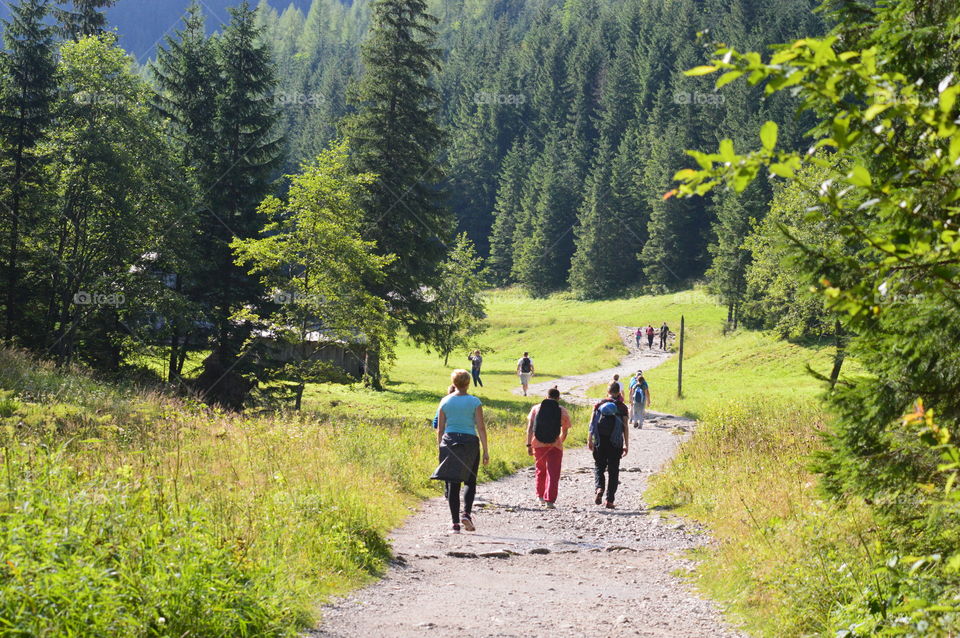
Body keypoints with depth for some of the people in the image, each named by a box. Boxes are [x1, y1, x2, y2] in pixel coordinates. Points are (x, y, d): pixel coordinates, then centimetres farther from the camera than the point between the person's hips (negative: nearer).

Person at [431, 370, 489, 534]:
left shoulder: (445, 402, 5)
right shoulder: (474, 402, -2)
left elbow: (440, 429, 6)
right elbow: (481, 427, -6)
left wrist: (440, 449, 15)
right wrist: (485, 451, -4)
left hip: (449, 441, 2)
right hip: (469, 441, -2)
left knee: (453, 484, 4)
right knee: (470, 482, 13)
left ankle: (455, 523, 1)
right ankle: (466, 513, -9)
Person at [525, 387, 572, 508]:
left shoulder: (536, 408, 5)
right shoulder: (563, 411, 3)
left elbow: (530, 428, -2)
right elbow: (564, 431, 9)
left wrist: (529, 445, -3)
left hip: (538, 445, 2)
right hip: (555, 446, -2)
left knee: (541, 471, 21)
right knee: (553, 473, -1)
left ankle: (540, 496, 29)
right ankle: (549, 500, -10)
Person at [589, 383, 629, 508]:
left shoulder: (599, 405, 4)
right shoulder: (622, 407, 0)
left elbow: (592, 423, -2)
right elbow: (625, 428, -3)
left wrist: (590, 440, 0)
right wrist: (626, 445, 0)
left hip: (600, 442, 1)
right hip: (615, 444, -1)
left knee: (599, 466, 15)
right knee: (613, 471, 6)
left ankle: (599, 488, -14)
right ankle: (610, 500, 4)